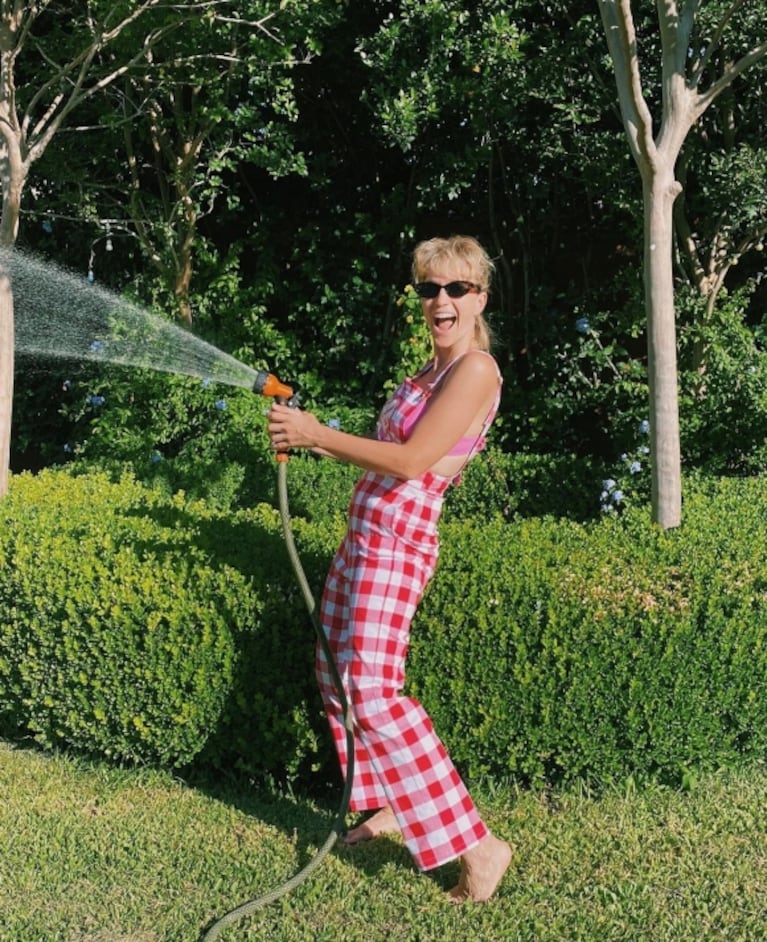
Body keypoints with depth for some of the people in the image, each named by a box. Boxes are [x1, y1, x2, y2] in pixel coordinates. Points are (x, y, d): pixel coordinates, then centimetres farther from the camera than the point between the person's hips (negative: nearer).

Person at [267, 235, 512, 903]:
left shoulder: (476, 369, -14)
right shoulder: (434, 369, 15)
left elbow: (410, 461, -21)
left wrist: (316, 433, -14)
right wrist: (307, 439, 14)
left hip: (398, 541, -10)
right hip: (367, 534, 10)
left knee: (373, 688, -15)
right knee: (338, 672, 15)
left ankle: (478, 846, -9)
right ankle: (390, 808, 30)